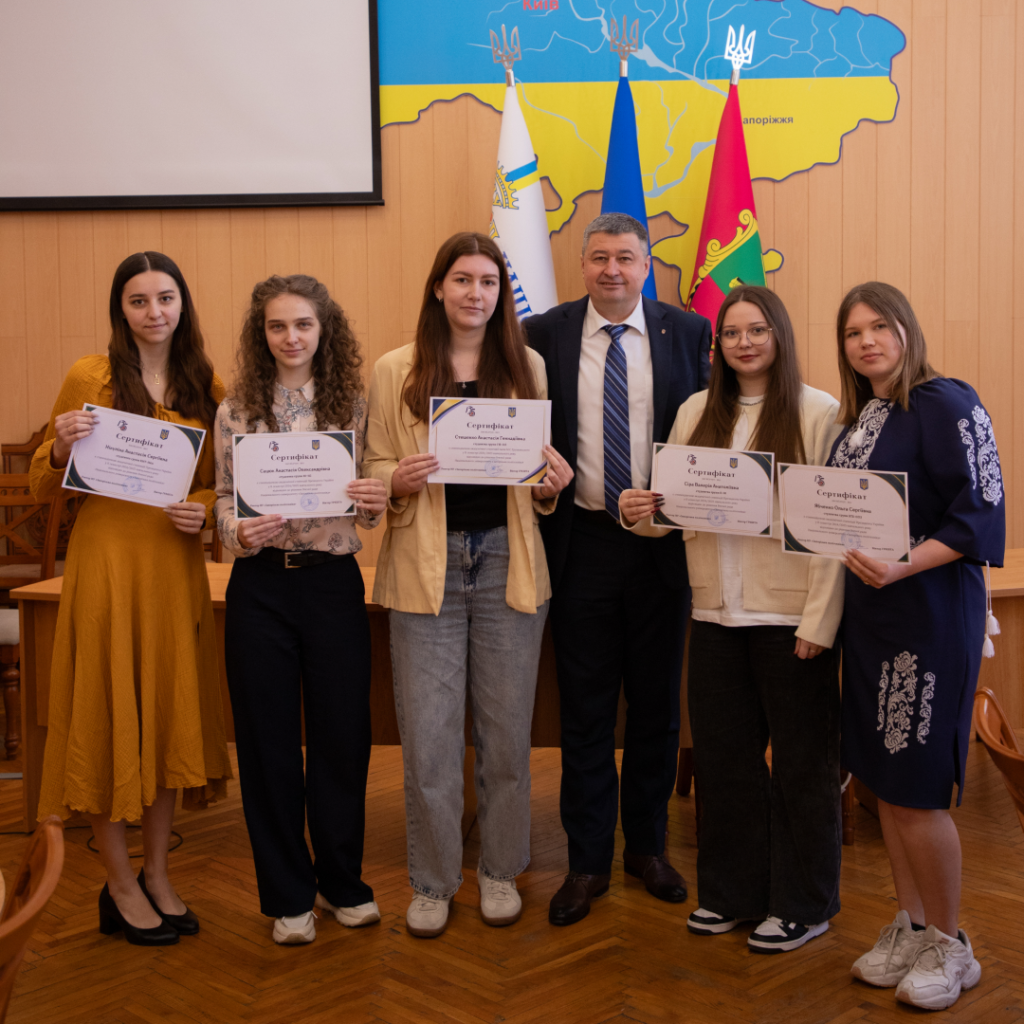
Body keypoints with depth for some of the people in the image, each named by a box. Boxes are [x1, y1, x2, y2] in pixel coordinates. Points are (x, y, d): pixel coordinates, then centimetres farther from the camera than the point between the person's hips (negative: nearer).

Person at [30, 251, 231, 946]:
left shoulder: (208, 387, 9)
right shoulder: (89, 377, 0)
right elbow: (44, 487, 3)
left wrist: (206, 508, -6)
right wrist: (60, 448, -17)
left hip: (178, 564, 3)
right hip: (107, 558, -3)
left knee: (169, 712, 9)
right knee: (109, 712, 2)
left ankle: (158, 875, 24)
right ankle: (121, 884, 17)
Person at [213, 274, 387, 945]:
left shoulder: (354, 405, 3)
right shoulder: (237, 411, 3)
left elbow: (367, 508, 6)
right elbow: (225, 500, 5)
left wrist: (375, 504, -17)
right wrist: (238, 533, -16)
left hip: (334, 581, 0)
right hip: (261, 586, 0)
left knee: (343, 732, 7)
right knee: (269, 738, 7)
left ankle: (342, 880, 28)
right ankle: (289, 894, 24)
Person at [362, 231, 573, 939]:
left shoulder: (527, 367, 8)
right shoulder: (395, 372, 4)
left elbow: (543, 473, 13)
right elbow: (374, 468, 6)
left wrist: (551, 484, -9)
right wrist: (397, 480, -16)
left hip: (508, 561, 1)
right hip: (426, 564, -1)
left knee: (507, 727, 9)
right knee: (428, 733, 1)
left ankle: (500, 869, 28)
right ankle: (433, 881, 20)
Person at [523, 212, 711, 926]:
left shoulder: (688, 333, 3)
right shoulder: (545, 334, 2)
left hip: (662, 544, 1)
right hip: (581, 541, -1)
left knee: (657, 704, 12)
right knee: (585, 709, 6)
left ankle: (648, 846, 29)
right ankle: (588, 861, 19)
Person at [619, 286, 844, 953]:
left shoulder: (819, 412, -6)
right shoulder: (696, 412, 9)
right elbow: (676, 508, 13)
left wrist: (818, 622, -16)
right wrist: (640, 513, -9)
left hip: (790, 614, -4)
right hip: (717, 611, 5)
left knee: (802, 759, 8)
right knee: (723, 755, 14)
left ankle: (803, 904, 25)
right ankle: (732, 892, 31)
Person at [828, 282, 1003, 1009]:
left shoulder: (945, 403, -12)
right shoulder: (856, 417, 11)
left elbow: (979, 514, -18)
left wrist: (902, 567, -27)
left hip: (931, 613, -8)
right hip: (868, 613, 8)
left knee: (915, 790, -2)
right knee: (882, 780, 14)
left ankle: (950, 947, 17)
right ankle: (911, 926, 30)